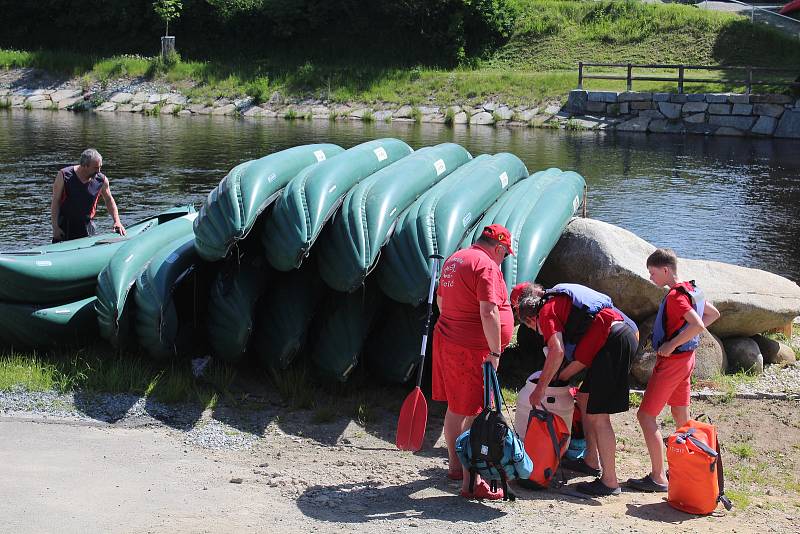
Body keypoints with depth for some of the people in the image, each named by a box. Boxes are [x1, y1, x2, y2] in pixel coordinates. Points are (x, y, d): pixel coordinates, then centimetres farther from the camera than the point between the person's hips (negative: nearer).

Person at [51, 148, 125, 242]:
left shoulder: (101, 180, -3)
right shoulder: (64, 175, -10)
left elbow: (109, 200, 13)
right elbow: (55, 202, -6)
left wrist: (117, 222, 3)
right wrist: (55, 227, -11)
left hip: (87, 227, 2)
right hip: (65, 226, -2)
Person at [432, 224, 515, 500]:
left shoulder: (454, 260, 14)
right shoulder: (487, 266, -15)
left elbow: (440, 300, 26)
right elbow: (488, 313, -23)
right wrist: (495, 352, -19)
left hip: (446, 340, 10)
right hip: (471, 350, -10)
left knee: (455, 409, 20)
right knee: (474, 414, -7)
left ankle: (455, 466, 34)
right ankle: (470, 482, -6)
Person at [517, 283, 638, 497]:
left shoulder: (546, 312, 2)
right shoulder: (560, 303, 29)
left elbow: (557, 352, -13)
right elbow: (583, 355, 28)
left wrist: (540, 388, -5)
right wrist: (559, 378, 30)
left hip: (613, 341, -10)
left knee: (598, 416, -6)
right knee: (584, 398, 22)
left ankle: (609, 481, -3)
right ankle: (591, 461, 30)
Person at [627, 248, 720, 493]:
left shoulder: (675, 296, -21)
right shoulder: (690, 290, 8)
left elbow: (698, 325, -32)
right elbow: (713, 314, 20)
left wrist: (672, 344, -23)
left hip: (671, 361, -10)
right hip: (686, 358, 10)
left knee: (646, 415, -5)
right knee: (681, 418, 18)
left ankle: (658, 478, -5)